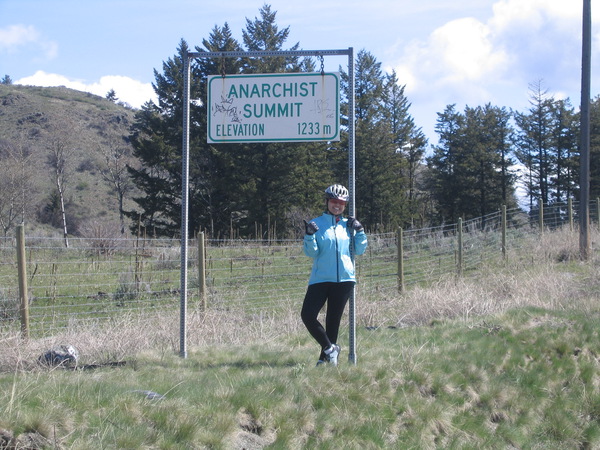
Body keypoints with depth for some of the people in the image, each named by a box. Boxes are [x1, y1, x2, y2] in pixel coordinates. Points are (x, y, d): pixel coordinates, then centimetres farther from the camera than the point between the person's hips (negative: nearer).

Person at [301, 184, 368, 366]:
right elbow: (311, 253, -5)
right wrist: (309, 235, -20)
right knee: (307, 315, -14)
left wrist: (359, 231, 0)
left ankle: (326, 357, 16)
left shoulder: (348, 225, 10)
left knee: (334, 320, 7)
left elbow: (359, 251, 11)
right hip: (320, 279, -2)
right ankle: (330, 348, 3)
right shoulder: (316, 224, 2)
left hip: (344, 279, 2)